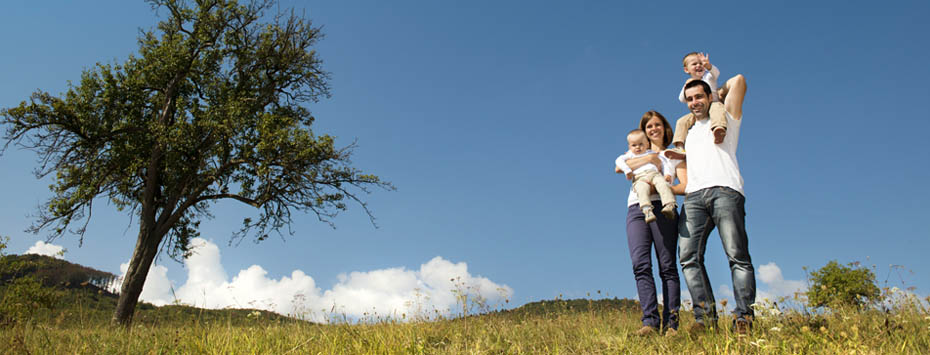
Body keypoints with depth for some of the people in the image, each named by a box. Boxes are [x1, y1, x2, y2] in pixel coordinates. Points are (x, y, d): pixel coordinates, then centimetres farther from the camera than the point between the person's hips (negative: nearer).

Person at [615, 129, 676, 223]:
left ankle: (669, 206, -49)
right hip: (640, 178, -2)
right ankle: (647, 211, -56)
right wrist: (627, 170, -2)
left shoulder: (652, 153, 35)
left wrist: (667, 173, 9)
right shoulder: (630, 155, 32)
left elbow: (664, 162, 28)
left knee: (663, 184, -33)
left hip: (655, 174, 2)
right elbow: (619, 160, 16)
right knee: (642, 190, -37)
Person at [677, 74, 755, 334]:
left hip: (725, 190, -4)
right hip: (694, 196, 4)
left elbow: (738, 80, 14)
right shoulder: (688, 135, 35)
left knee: (737, 256, -15)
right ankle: (705, 316, -20)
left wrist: (717, 93, 29)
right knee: (688, 256, -16)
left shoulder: (725, 119, 22)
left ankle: (743, 318, -19)